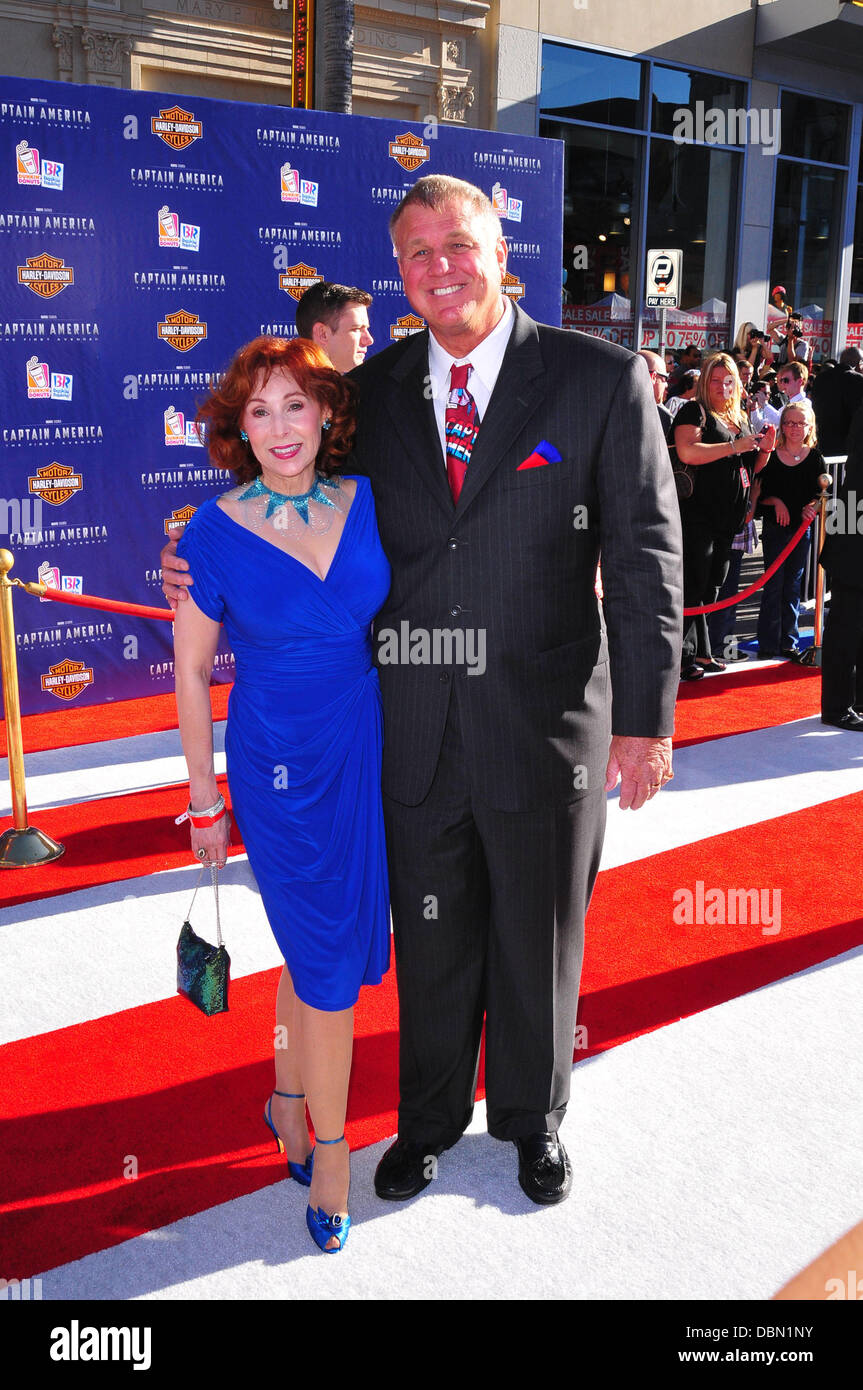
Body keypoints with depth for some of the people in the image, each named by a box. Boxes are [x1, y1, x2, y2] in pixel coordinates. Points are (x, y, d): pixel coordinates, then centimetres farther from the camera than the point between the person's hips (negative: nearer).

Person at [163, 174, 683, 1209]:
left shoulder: (602, 380, -7)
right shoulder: (375, 389, 2)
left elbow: (646, 558, -7)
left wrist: (646, 718, -9)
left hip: (546, 727, -2)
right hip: (416, 730, 3)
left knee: (537, 941, 18)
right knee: (430, 947, 18)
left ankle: (533, 1118, 44)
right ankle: (430, 1120, 44)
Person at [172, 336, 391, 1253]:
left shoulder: (365, 503, -1)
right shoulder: (215, 534, -11)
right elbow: (191, 670, -4)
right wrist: (205, 798, -1)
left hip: (368, 752, 4)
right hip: (279, 766, -4)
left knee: (322, 946, 16)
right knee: (329, 957, 3)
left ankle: (288, 1100, 40)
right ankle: (329, 1145, 25)